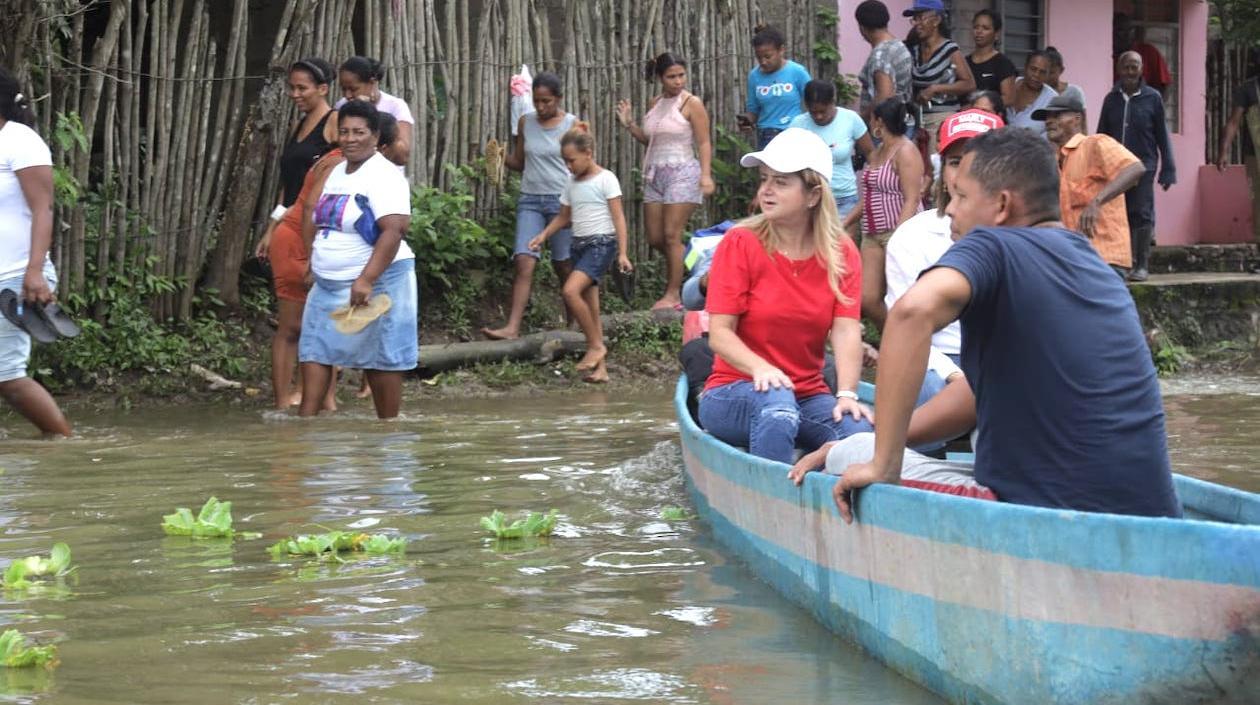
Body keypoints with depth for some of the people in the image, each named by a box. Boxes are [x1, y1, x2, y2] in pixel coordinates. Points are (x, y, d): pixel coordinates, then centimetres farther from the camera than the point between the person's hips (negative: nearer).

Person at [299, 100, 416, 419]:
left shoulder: (383, 176, -15)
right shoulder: (336, 173, 13)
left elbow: (393, 231, -26)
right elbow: (315, 219, 24)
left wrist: (366, 280, -33)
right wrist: (314, 263, 15)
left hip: (375, 283, -9)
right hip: (329, 284, 9)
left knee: (381, 359, 0)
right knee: (314, 350, 2)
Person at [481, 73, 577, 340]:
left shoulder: (572, 125, -2)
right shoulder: (526, 122, 7)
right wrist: (501, 158, -5)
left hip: (561, 200, -2)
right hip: (530, 200, 2)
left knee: (564, 266, 6)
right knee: (523, 261, -11)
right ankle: (512, 327, -18)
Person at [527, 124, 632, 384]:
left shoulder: (605, 179, -7)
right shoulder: (572, 183, 14)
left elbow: (618, 217, -10)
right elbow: (564, 217, 22)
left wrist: (622, 253, -17)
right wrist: (543, 235, 6)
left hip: (601, 243, -7)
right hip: (580, 244, 7)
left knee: (571, 290, -25)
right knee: (589, 306, 4)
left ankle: (596, 345, -13)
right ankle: (600, 368, 5)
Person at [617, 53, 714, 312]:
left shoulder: (692, 104, -5)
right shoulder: (655, 104, 13)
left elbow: (704, 143, -8)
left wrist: (706, 174, -18)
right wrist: (628, 124, 7)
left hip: (682, 173, -7)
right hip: (655, 174, 7)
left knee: (671, 235, -10)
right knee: (654, 238, 5)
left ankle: (673, 295, -4)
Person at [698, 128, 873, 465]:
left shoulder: (842, 253, 4)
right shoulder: (740, 244, -4)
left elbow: (846, 331, -8)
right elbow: (719, 333, -11)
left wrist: (846, 394, -25)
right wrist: (760, 368, -31)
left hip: (808, 397, 3)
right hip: (733, 394, -2)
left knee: (860, 431, -29)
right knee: (776, 401, -38)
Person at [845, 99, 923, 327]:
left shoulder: (905, 152, -9)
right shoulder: (876, 154, 17)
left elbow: (912, 201, -17)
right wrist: (843, 225, 19)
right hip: (872, 235, 8)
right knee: (867, 299, 1)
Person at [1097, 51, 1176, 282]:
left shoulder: (1152, 98, 1)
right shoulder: (1111, 99, 8)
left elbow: (1162, 137, 2)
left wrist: (1167, 170, -2)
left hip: (1143, 167, -3)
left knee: (1141, 215, -6)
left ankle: (1141, 266, -1)